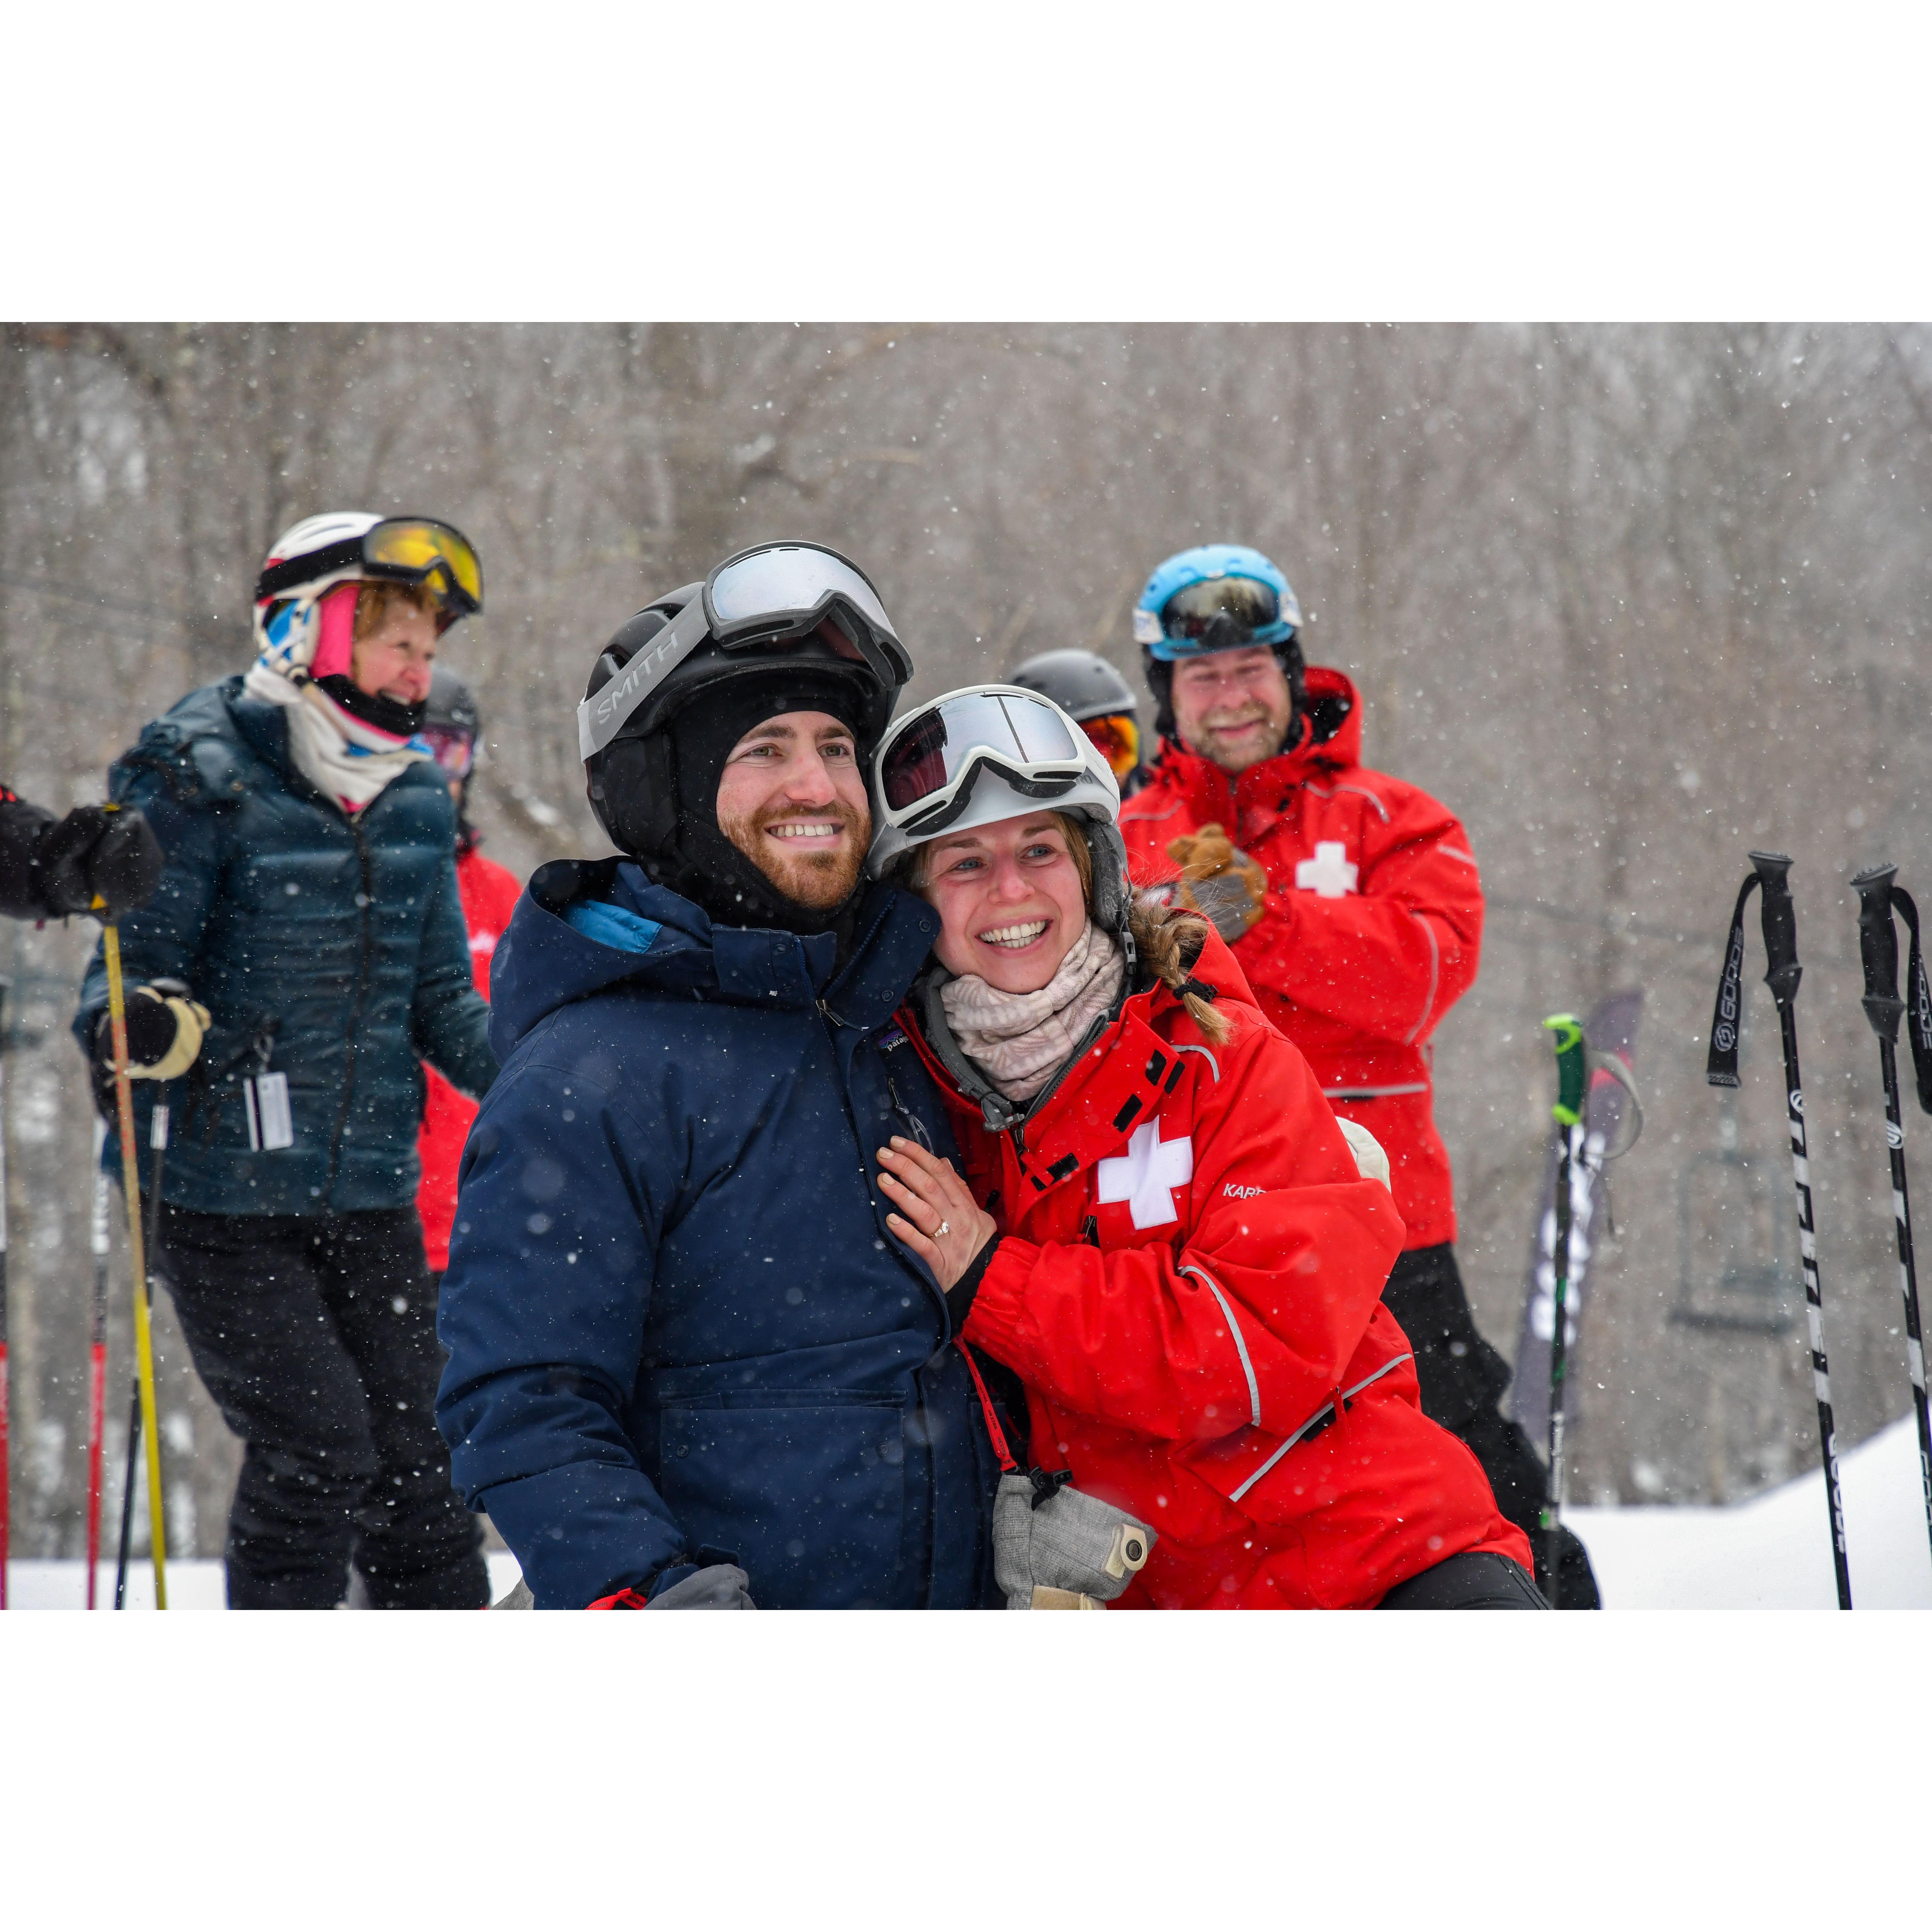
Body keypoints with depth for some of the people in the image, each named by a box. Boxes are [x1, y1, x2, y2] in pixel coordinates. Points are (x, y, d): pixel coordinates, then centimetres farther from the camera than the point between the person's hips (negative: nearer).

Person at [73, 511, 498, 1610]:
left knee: (416, 1456, 7)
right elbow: (140, 966, -10)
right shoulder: (196, 779, -10)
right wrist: (147, 1025, -33)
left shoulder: (415, 799, 9)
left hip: (370, 1190, 6)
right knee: (316, 1448, -12)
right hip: (223, 1193, -6)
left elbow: (442, 1002, 15)